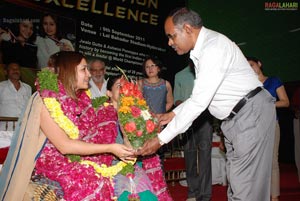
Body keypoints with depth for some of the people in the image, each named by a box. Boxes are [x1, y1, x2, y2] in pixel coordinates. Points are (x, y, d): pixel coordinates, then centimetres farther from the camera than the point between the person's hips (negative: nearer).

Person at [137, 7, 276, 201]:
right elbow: (200, 96, 18)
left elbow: (198, 103, -25)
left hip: (251, 113, -9)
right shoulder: (201, 49, 10)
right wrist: (174, 113, 9)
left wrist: (161, 139, -21)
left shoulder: (214, 46, -20)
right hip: (233, 118, 10)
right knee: (235, 184, 13)